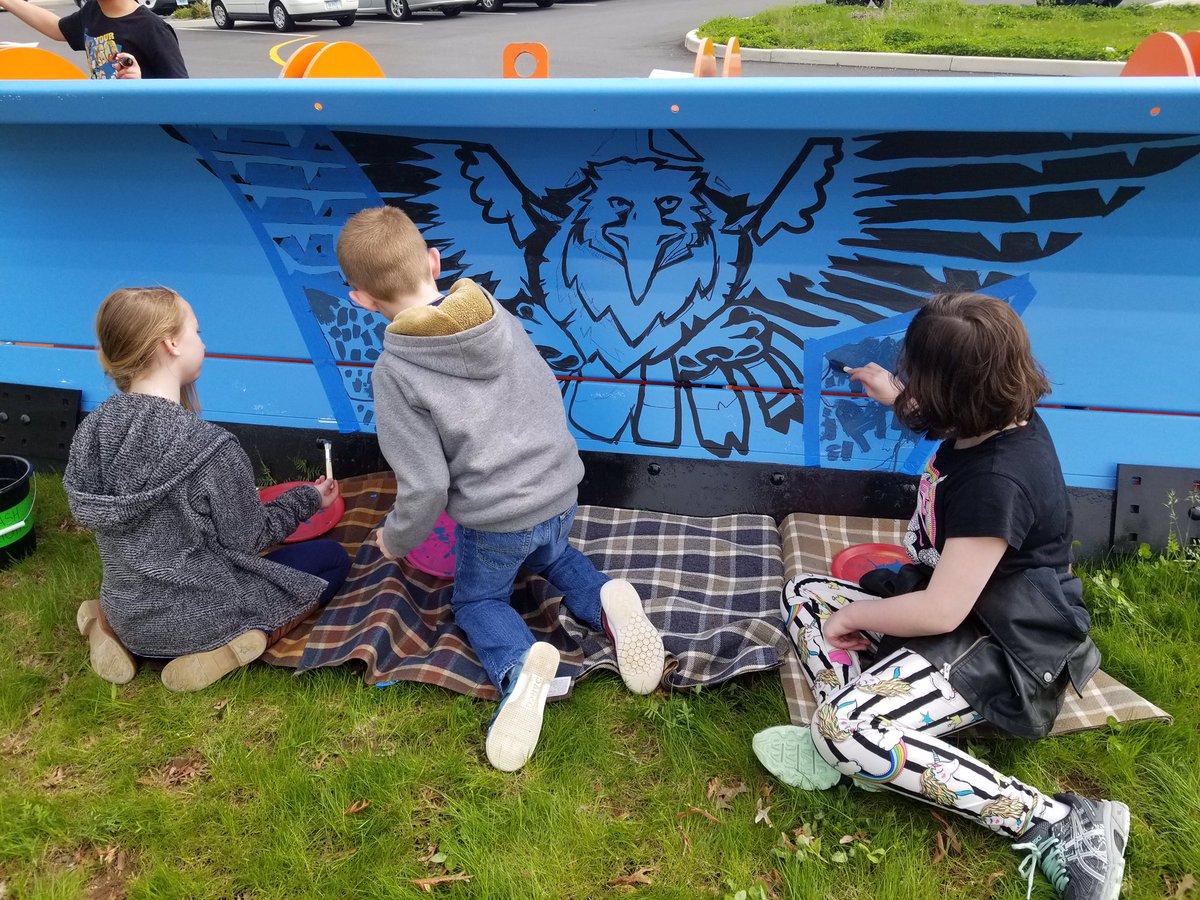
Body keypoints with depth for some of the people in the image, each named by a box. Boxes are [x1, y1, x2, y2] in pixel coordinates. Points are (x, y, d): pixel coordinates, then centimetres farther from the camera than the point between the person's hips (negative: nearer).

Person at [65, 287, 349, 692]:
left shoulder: (92, 429, -9)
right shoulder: (209, 448, -28)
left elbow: (87, 515, 4)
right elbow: (248, 540, -14)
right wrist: (308, 500, 2)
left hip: (126, 613, 7)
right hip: (199, 618, -6)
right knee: (332, 559, 10)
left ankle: (107, 628, 12)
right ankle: (222, 647, -6)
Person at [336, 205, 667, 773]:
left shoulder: (394, 373, -19)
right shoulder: (501, 317, -5)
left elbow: (426, 487, -19)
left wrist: (395, 539, 2)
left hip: (494, 518, -5)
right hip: (560, 492, 5)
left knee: (477, 602, 23)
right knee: (549, 556, 36)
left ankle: (521, 661, -10)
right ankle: (607, 600, 5)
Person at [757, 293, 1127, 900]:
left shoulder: (997, 480, -29)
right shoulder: (1000, 417, -2)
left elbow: (941, 611, -27)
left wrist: (855, 615, -12)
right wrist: (893, 397, 37)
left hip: (1006, 649, -10)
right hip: (961, 603, 10)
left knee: (848, 729, -29)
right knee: (804, 595, 8)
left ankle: (1064, 827, -21)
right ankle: (848, 753, -15)